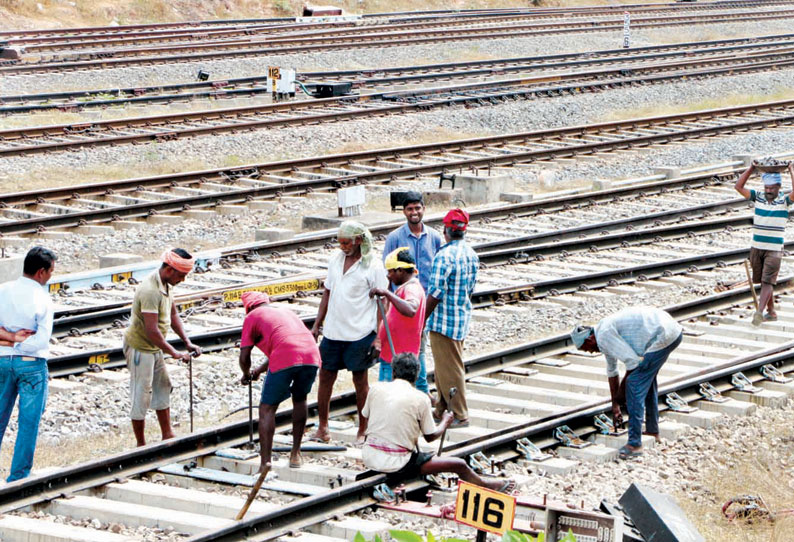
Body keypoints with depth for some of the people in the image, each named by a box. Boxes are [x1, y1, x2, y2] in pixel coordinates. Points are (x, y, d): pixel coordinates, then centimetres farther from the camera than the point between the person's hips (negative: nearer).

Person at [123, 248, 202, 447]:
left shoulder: (166, 285, 2)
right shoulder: (150, 290, -29)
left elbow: (173, 315, 15)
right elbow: (151, 330, -31)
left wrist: (187, 342, 7)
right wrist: (174, 353, -25)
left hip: (154, 348, 10)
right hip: (139, 348, -10)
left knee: (162, 388, 17)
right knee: (141, 396, -1)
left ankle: (167, 435, 28)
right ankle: (141, 445, 8)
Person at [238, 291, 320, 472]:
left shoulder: (252, 317, 18)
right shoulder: (286, 312, 35)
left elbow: (244, 356, 15)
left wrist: (247, 374, 35)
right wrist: (259, 370, 53)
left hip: (285, 361, -5)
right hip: (312, 356, 5)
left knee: (267, 409, 5)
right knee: (300, 400, 28)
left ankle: (265, 463, -4)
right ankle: (295, 454, 29)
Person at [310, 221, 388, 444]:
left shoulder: (373, 266, -9)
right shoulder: (335, 259, 8)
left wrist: (378, 337, -13)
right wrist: (317, 324, 14)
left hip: (360, 334, -5)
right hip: (332, 331, 5)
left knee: (360, 380, 4)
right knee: (325, 377, 7)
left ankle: (363, 430, 15)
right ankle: (322, 427, 17)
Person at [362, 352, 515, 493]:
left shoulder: (376, 388, -1)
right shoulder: (421, 399, -10)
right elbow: (430, 437, -2)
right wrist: (445, 422, 19)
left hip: (369, 458, 5)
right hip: (397, 465, -5)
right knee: (459, 465, 7)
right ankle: (485, 484, 35)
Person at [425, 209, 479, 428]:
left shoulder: (444, 256, -21)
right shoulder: (471, 255, 5)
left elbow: (436, 293, -20)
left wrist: (422, 320, -11)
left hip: (444, 321, -8)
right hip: (463, 318, 8)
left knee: (449, 369, 1)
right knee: (447, 366, 19)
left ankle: (460, 416, 7)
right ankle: (441, 409, 28)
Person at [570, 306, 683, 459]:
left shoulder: (603, 335, -13)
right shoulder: (605, 333, 19)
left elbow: (633, 362, -15)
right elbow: (612, 371, 31)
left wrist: (622, 390, 1)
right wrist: (615, 405, 37)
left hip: (663, 336, -11)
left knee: (635, 383, -9)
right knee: (647, 377, 27)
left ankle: (634, 444, -8)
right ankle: (653, 430, 38)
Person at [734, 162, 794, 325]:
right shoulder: (758, 197, 4)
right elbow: (738, 186, -2)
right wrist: (751, 168, -4)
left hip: (774, 249, -4)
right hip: (756, 247, 4)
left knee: (767, 281, -11)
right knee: (763, 281, 9)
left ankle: (759, 312, -24)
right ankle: (771, 312, 18)